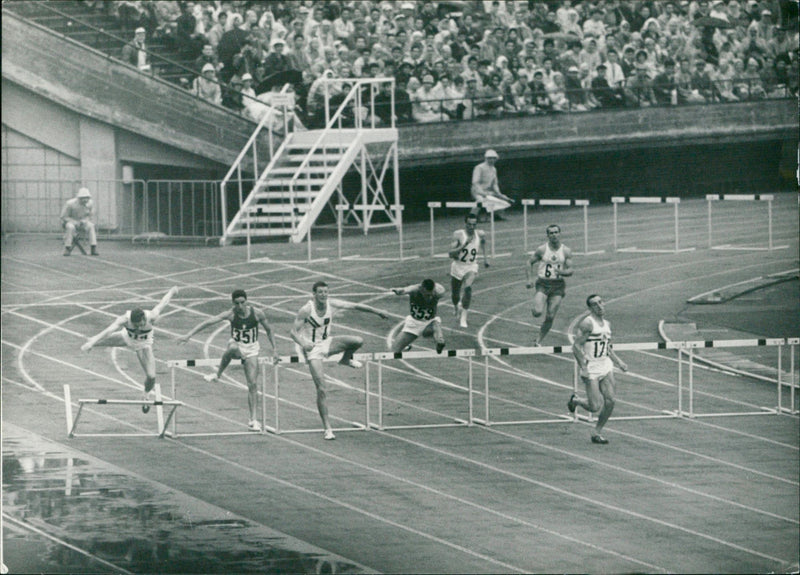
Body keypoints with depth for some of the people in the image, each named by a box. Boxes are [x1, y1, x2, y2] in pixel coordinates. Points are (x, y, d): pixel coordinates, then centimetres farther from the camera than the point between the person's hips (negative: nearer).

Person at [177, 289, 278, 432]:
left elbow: (269, 330, 2)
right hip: (237, 345, -1)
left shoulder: (257, 314, -14)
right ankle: (217, 374, -20)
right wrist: (188, 335, -36)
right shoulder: (231, 314, -19)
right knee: (233, 348, -40)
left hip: (251, 350, 1)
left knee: (253, 385, -7)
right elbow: (208, 322, -27)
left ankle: (253, 419, 0)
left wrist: (274, 349, 2)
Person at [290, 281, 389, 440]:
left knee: (358, 341, -19)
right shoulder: (306, 310, -22)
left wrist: (376, 311, 0)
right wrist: (303, 343, -39)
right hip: (312, 349, -4)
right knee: (321, 390, -11)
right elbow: (293, 332, -19)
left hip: (327, 343, 4)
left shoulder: (331, 304, -10)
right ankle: (327, 428, -2)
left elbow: (355, 306, 0)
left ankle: (346, 360, 16)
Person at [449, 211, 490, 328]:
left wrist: (485, 256, 18)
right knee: (455, 294, 14)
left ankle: (463, 317, -20)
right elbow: (450, 254, -28)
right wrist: (464, 245, -38)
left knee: (468, 288, -27)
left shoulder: (480, 234, -9)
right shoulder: (458, 235, -20)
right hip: (457, 267, 0)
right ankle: (457, 308, 51)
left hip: (471, 267, 0)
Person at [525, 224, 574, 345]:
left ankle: (538, 340, 12)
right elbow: (530, 263, 6)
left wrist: (562, 272, -23)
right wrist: (529, 280, -6)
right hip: (543, 284, -2)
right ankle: (535, 307, 15)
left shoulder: (566, 251, 2)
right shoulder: (542, 250, -2)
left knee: (550, 317, -2)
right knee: (537, 312, -21)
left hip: (558, 285, 2)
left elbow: (570, 270, 0)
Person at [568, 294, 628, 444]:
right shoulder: (587, 323, -13)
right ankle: (575, 400, 23)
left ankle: (597, 433, 12)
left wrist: (618, 361, 15)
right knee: (595, 406, -9)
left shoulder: (607, 324, 12)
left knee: (609, 401, -3)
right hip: (591, 370, -7)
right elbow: (576, 346, -16)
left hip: (606, 367, 7)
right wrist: (583, 367, -22)